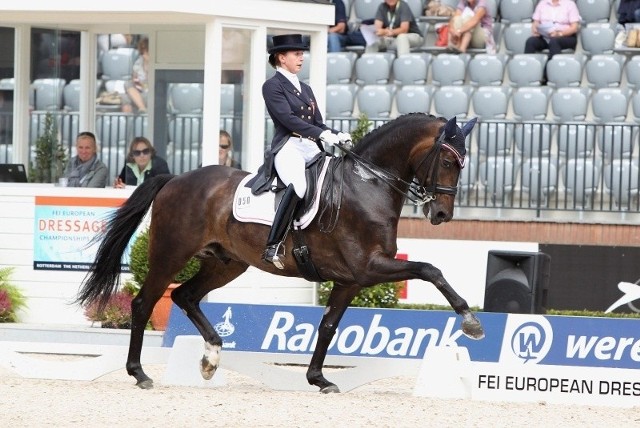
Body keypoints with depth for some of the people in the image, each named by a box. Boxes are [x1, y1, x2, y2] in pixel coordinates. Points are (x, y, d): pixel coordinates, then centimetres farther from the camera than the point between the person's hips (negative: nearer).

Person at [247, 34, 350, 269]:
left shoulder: (305, 89, 25)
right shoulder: (273, 86, 2)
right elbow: (287, 118, -11)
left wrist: (338, 135, 0)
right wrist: (322, 134, -20)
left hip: (312, 148, 8)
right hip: (288, 147, -8)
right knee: (298, 186, -36)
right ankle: (273, 247, -38)